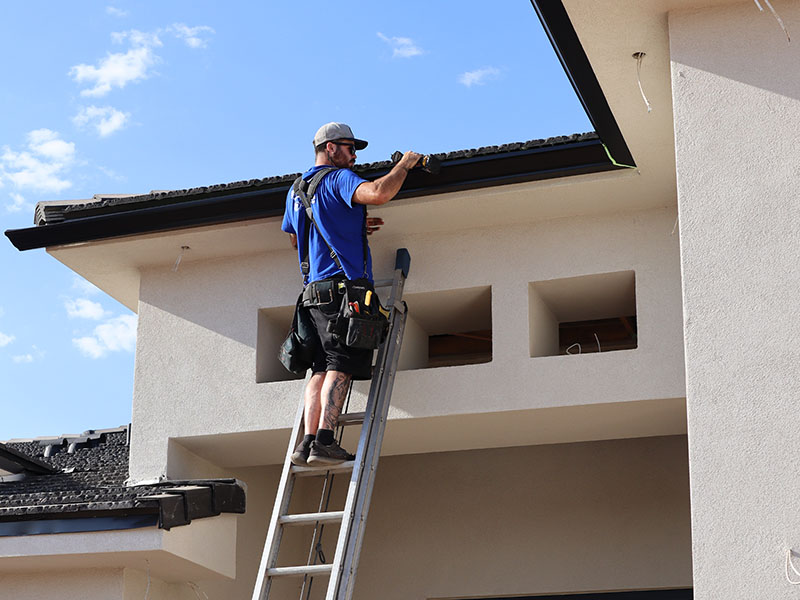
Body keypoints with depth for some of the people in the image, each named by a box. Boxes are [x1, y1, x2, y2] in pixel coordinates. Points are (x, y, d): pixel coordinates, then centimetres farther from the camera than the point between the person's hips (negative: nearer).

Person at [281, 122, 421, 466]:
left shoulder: (297, 191, 23)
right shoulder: (338, 179, -4)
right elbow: (378, 193, -22)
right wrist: (404, 165, -4)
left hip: (315, 291, 8)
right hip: (343, 284, -8)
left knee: (322, 368, 4)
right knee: (340, 366, -12)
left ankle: (308, 441, -6)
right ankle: (324, 442, -20)